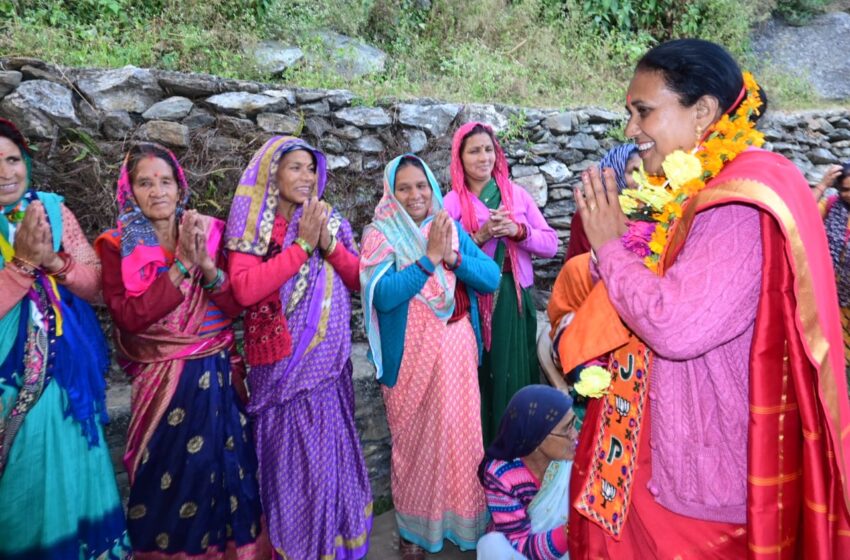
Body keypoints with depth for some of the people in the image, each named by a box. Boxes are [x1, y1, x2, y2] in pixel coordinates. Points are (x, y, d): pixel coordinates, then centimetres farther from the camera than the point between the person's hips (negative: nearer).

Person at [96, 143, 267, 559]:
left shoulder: (210, 231, 1)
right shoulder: (116, 245, -2)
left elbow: (235, 306, -4)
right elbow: (129, 317, -15)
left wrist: (207, 265, -20)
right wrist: (181, 266, -20)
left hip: (218, 373, 2)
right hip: (164, 381, -1)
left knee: (226, 470, 10)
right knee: (169, 479, 9)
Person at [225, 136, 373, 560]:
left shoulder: (330, 220, 6)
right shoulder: (252, 227, -6)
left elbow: (359, 280, 3)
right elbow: (244, 290, -21)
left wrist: (329, 244, -13)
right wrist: (302, 245, -19)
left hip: (329, 362, 4)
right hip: (282, 366, -4)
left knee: (333, 455, 14)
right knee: (291, 461, 6)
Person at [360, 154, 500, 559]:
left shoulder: (453, 229, 5)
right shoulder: (380, 235, -5)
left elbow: (491, 279, -2)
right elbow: (383, 295, -20)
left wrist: (453, 256, -17)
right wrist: (429, 258, -22)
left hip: (455, 351, 3)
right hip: (410, 356, -3)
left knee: (460, 434, 10)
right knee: (413, 439, 9)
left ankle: (462, 518, 31)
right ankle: (416, 527, 28)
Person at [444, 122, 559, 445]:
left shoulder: (517, 194, 7)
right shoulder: (451, 203, -2)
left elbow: (551, 245, 3)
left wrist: (518, 231, -13)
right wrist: (481, 235, -19)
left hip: (516, 298, 3)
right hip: (474, 301, -2)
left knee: (516, 375, 8)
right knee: (481, 377, 3)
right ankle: (482, 450, 21)